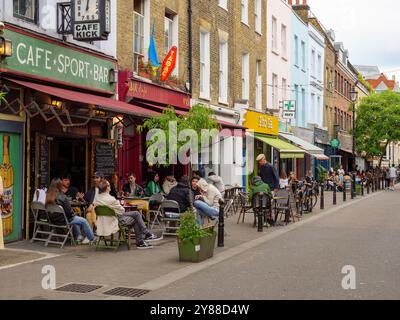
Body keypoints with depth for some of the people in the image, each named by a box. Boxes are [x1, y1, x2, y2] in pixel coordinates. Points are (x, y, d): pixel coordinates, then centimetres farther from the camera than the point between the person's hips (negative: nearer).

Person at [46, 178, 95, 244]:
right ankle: (92, 238, 29)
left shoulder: (48, 196, -6)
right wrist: (73, 214, 5)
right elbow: (69, 211, -19)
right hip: (62, 220, -8)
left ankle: (79, 237, 37)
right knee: (84, 221, 13)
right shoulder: (62, 197, -25)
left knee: (75, 218, 32)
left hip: (53, 219, 8)